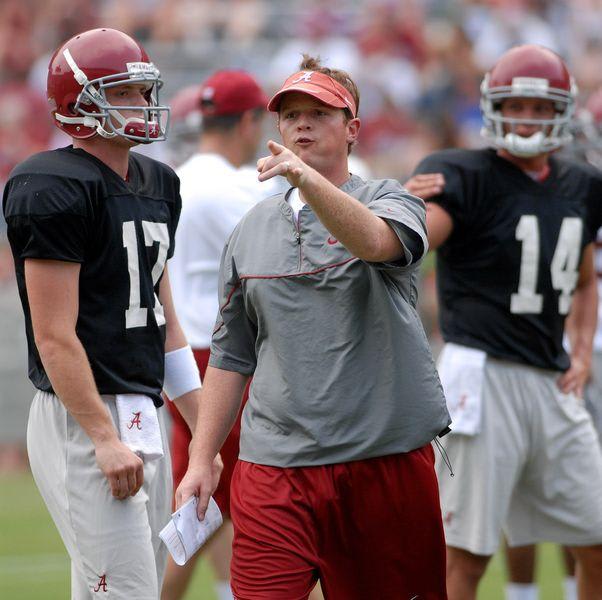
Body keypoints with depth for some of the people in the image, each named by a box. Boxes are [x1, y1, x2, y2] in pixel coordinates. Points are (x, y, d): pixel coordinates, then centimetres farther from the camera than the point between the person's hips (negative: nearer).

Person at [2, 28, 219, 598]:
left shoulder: (157, 183, 16)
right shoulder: (54, 188, -12)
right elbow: (55, 336, -17)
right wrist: (104, 437, -21)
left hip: (144, 418, 9)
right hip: (83, 419, -9)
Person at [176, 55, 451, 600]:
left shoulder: (389, 202, 4)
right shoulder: (254, 229, 15)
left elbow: (375, 240, -23)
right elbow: (231, 355, 18)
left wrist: (306, 177, -39)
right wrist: (201, 458, 11)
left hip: (387, 457, -2)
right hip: (276, 465, 2)